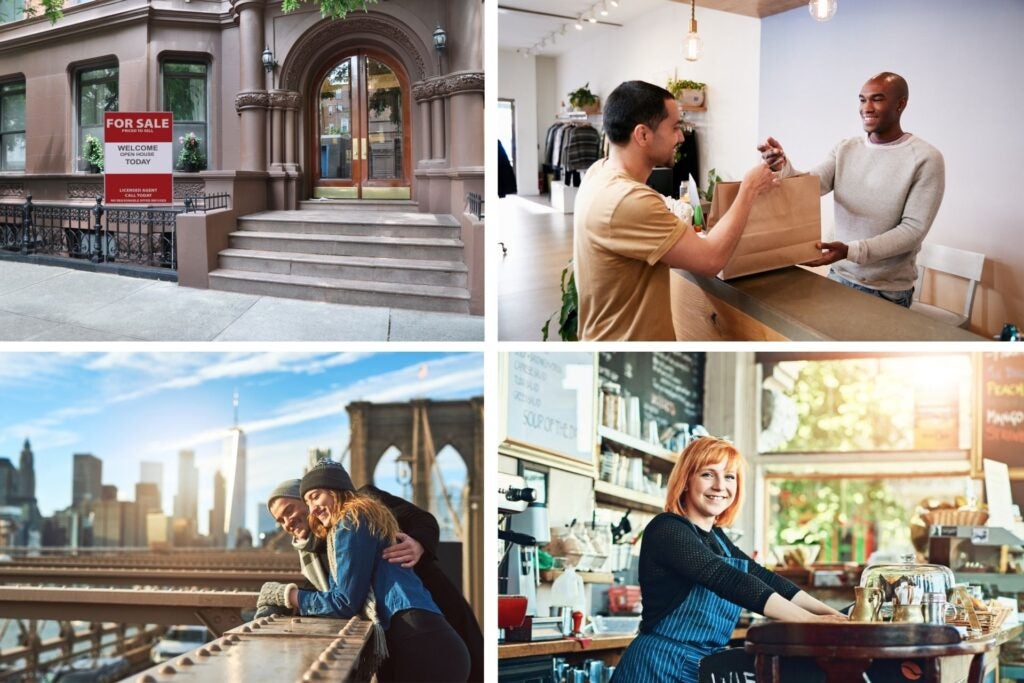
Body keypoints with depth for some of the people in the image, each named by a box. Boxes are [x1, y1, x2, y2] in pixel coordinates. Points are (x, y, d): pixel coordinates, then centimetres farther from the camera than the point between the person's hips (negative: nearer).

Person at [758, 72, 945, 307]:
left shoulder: (925, 158, -12)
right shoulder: (845, 149, 5)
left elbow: (913, 229, -16)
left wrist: (850, 251, -26)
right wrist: (782, 167, -29)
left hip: (888, 291, -4)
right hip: (839, 277, 5)